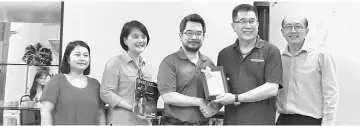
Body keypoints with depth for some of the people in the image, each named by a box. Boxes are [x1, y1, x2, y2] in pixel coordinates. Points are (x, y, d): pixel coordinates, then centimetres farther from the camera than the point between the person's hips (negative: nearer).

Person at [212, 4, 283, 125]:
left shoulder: (271, 51, -4)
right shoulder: (224, 54, 7)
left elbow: (272, 89, -12)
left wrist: (236, 98, -15)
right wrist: (213, 106, -10)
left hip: (262, 120, -3)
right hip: (231, 120, 3)